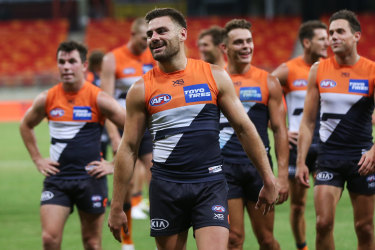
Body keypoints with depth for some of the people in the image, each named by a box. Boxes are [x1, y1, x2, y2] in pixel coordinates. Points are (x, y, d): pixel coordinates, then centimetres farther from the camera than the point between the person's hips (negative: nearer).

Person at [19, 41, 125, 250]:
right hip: (56, 177, 2)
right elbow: (26, 125, 22)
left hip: (90, 177, -2)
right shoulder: (47, 99, 2)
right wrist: (37, 159, 13)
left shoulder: (98, 99, -7)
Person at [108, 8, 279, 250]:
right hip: (166, 187, 1)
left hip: (210, 184, -1)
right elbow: (128, 149, 6)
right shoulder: (141, 89, 3)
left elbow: (244, 128, 7)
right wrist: (117, 207, 4)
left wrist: (269, 181, 5)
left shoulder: (215, 76, 3)